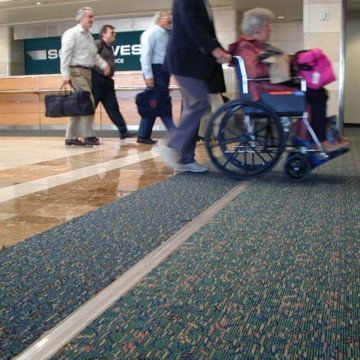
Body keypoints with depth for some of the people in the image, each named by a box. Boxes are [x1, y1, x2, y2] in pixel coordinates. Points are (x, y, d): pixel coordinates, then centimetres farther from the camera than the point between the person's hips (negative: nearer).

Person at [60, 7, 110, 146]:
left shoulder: (89, 35, 19)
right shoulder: (72, 34, -7)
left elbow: (94, 55, 24)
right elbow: (65, 55, -12)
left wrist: (103, 64, 6)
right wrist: (66, 75, -18)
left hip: (87, 72, 9)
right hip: (77, 71, -9)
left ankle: (71, 137, 13)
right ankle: (88, 136, -10)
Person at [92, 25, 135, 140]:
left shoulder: (109, 48, 21)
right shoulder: (98, 44, -6)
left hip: (107, 81, 9)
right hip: (97, 80, -9)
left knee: (113, 107, 6)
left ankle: (123, 131, 6)